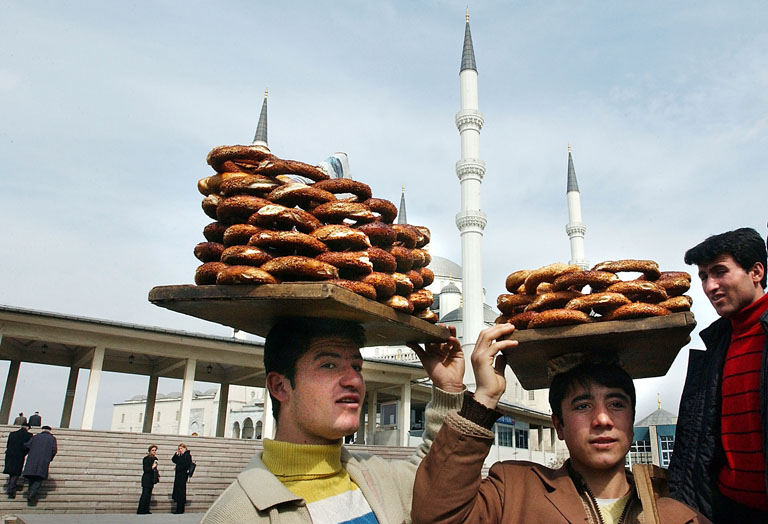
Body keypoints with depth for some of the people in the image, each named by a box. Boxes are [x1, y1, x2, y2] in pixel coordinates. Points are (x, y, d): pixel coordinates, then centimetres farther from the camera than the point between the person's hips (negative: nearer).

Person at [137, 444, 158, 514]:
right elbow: (145, 469, -16)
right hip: (146, 479, -8)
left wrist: (158, 475, 11)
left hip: (151, 479, 8)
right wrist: (152, 467, -27)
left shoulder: (154, 458, 12)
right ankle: (140, 511, -7)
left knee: (149, 495, 8)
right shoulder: (146, 459, -10)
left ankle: (146, 510, 12)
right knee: (145, 494, -10)